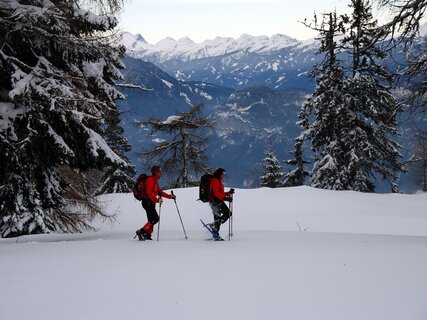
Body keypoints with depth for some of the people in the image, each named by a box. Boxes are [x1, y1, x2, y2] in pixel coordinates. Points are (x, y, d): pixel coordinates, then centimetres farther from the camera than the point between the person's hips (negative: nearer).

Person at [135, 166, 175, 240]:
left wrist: (170, 196, 17)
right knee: (155, 218, -14)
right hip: (147, 202, -10)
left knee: (151, 219, 10)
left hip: (151, 202, 10)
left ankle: (147, 235, 12)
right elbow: (149, 192, -24)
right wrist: (157, 200, -31)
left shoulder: (155, 181, 18)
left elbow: (160, 191, 23)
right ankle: (141, 232, -13)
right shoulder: (150, 180, -14)